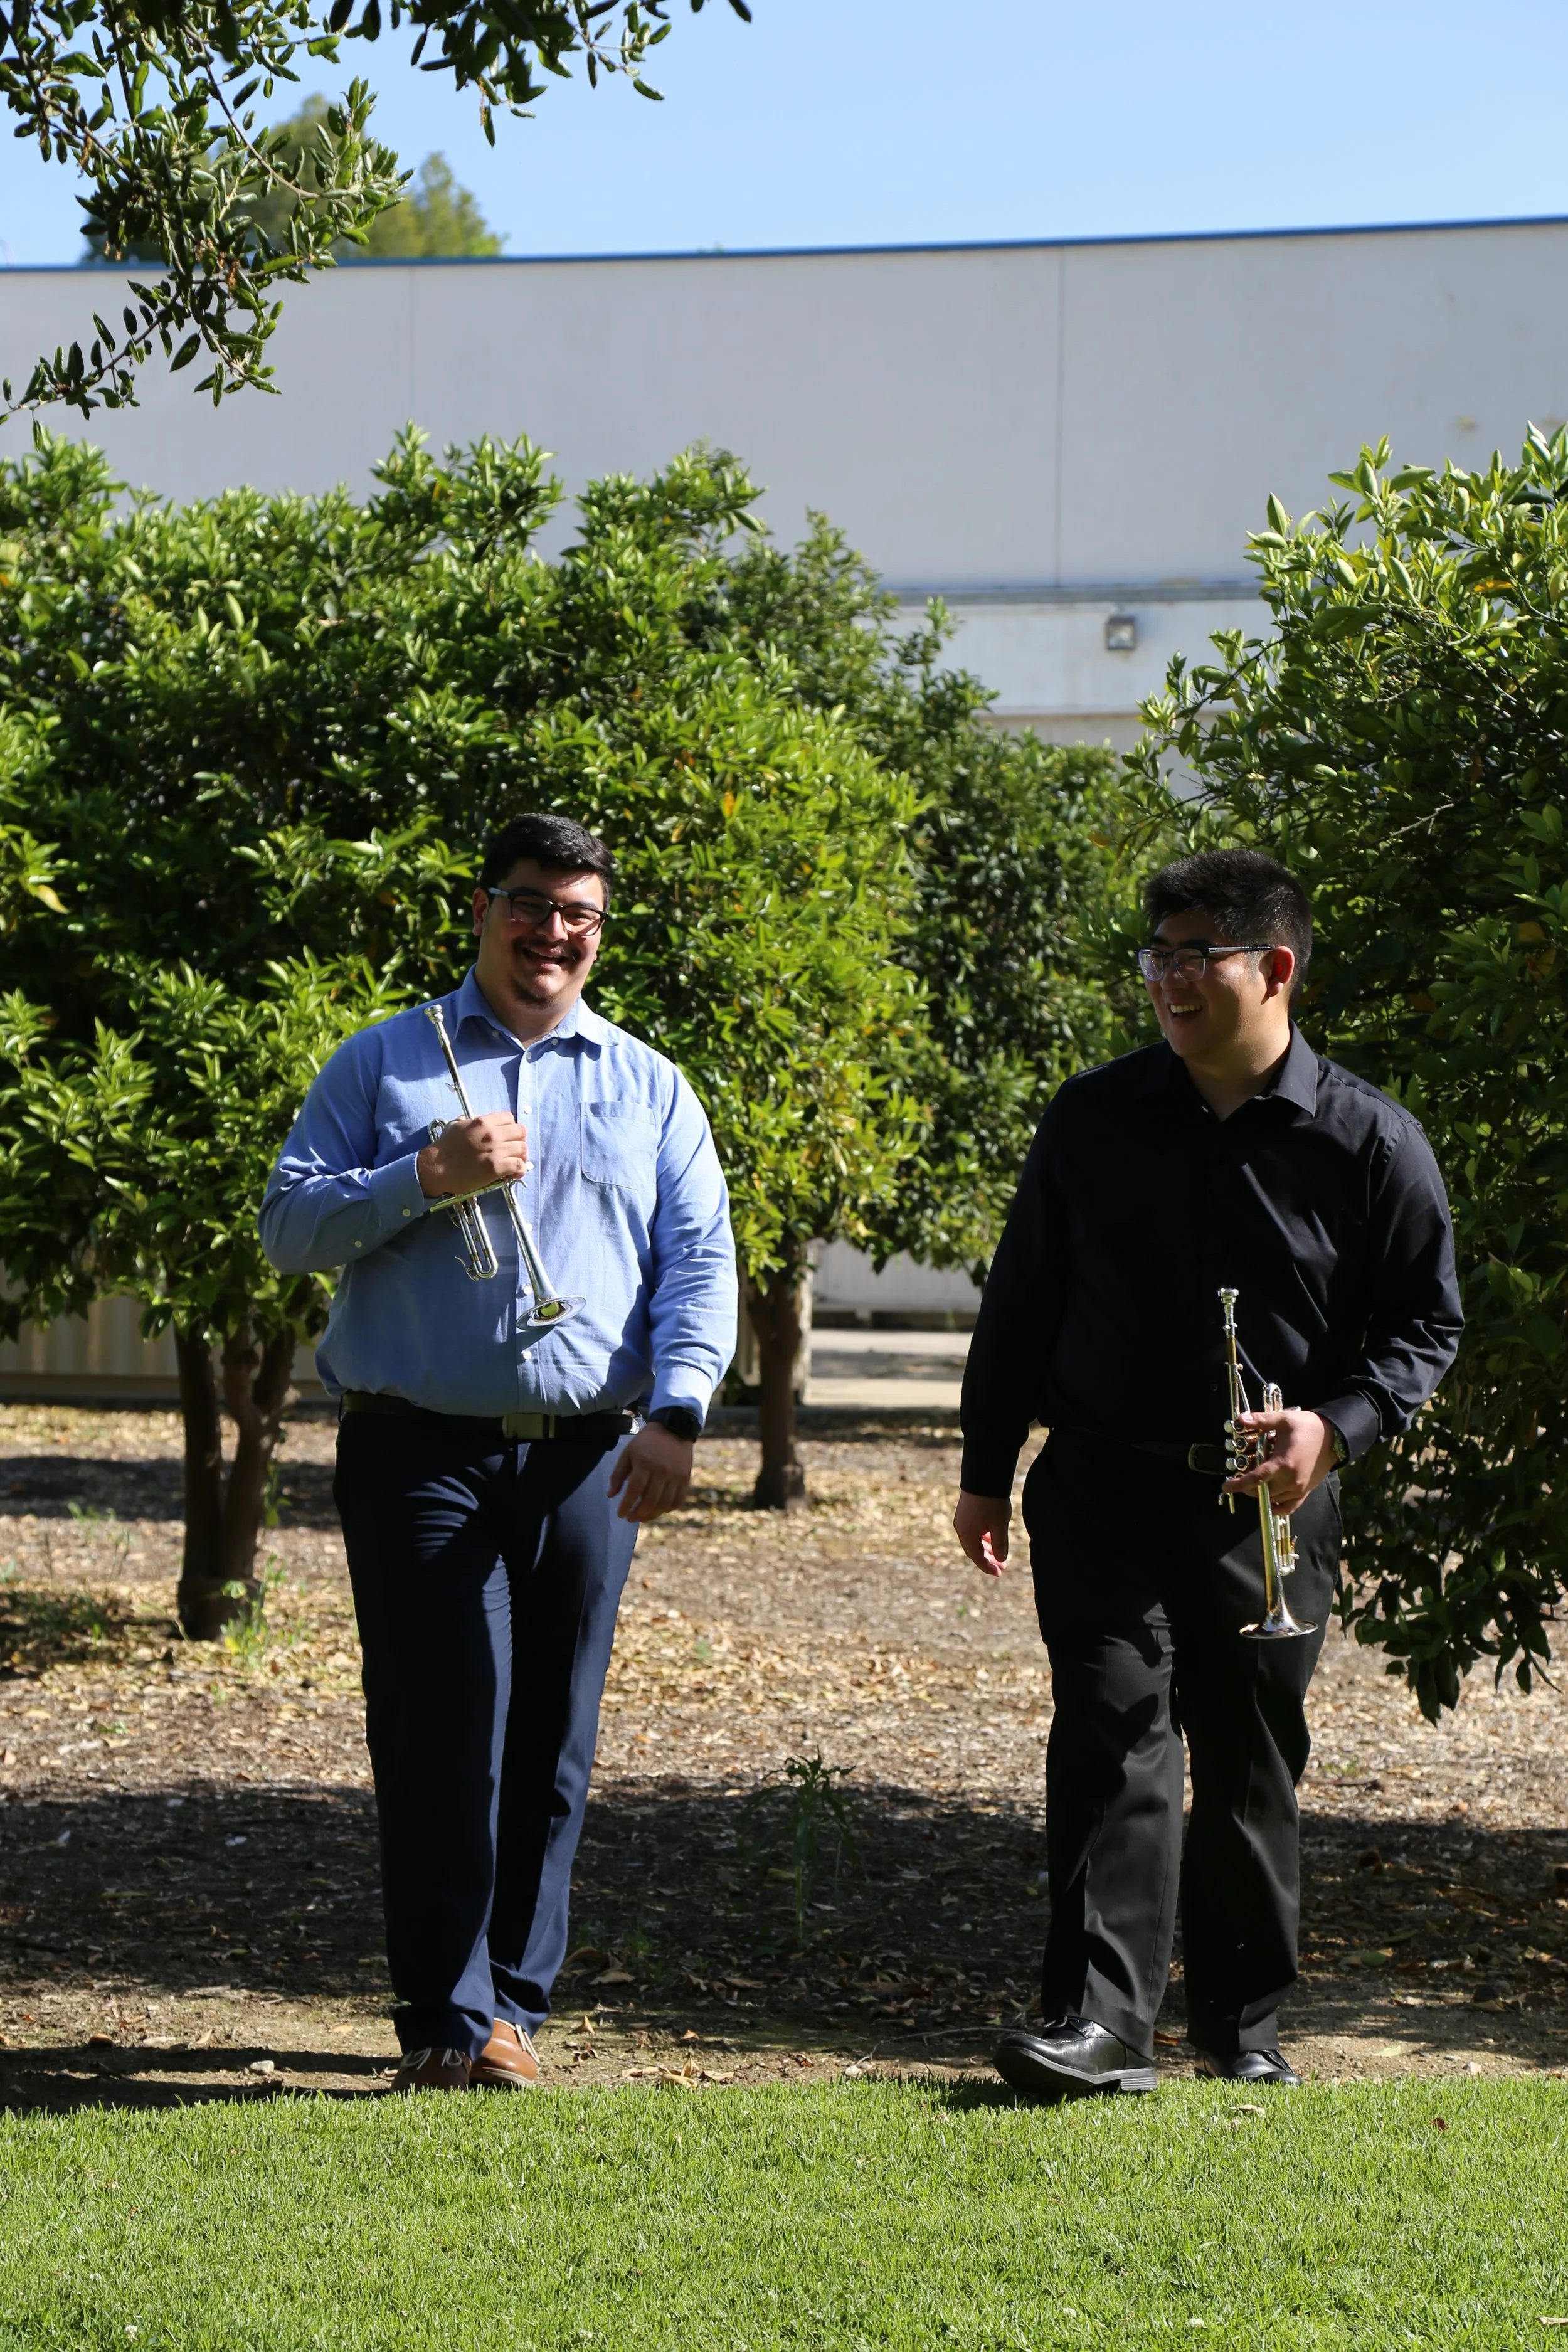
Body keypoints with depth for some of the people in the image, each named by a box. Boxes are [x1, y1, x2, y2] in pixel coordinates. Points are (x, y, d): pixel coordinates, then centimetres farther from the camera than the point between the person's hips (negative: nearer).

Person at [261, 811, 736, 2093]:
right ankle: (445, 2017, -1)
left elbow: (700, 1262, 7)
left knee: (551, 1746, 6)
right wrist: (427, 1177, -12)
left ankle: (513, 2003, 16)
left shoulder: (650, 1090, 15)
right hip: (420, 1454, -2)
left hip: (585, 1459, 2)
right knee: (443, 1735, -6)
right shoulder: (383, 1064, 11)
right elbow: (290, 1226, 4)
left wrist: (676, 1414, -8)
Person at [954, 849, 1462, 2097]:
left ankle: (1246, 2025, 21)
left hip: (1272, 1503, 0)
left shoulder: (1370, 1141, -2)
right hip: (1105, 1482, 0)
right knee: (1114, 1729, -11)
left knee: (1253, 1759, 8)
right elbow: (1021, 1299, 11)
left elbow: (1424, 1322, 4)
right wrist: (986, 1471, 11)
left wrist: (1336, 1422, -13)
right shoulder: (1094, 1117, 3)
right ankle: (1102, 2018, -13)